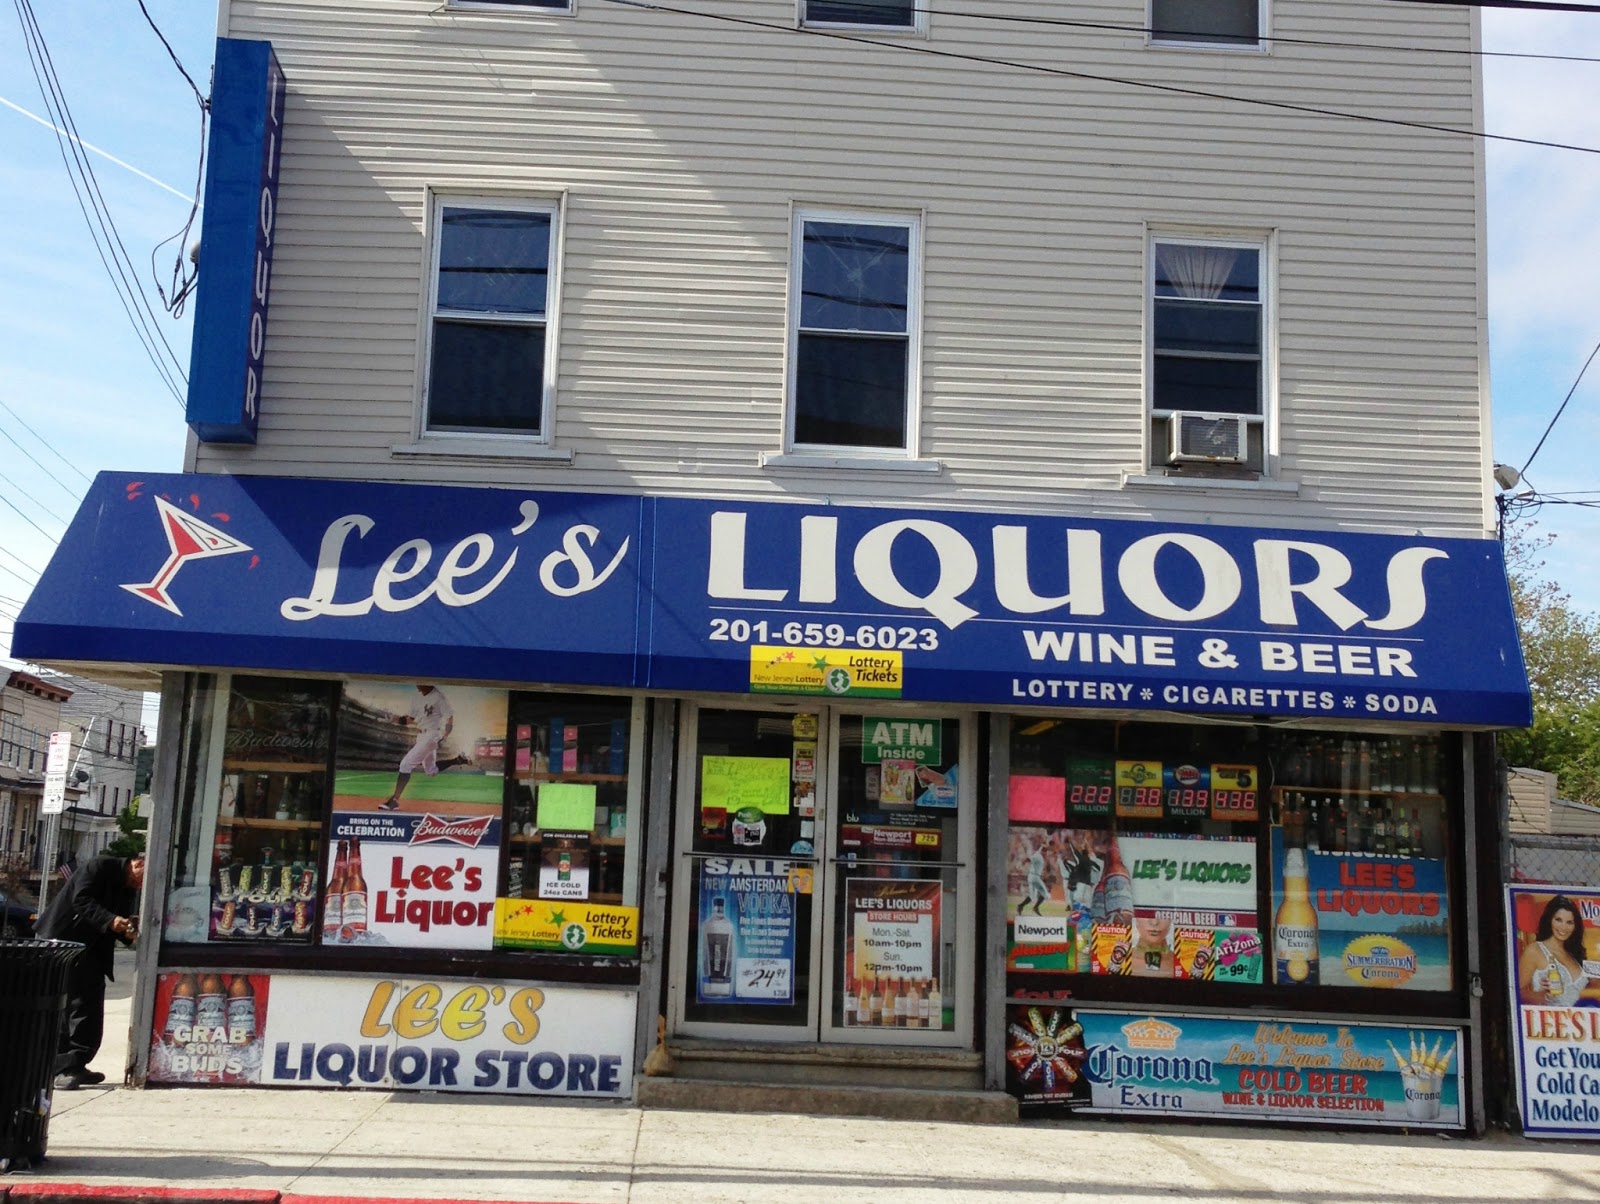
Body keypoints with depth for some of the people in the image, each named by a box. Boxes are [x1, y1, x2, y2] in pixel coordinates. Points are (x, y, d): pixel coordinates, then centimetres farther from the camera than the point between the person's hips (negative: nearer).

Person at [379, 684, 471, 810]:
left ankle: (394, 800, -15)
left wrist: (445, 735, -28)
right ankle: (457, 760, 33)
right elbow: (413, 718, 15)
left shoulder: (438, 697, -15)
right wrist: (404, 719, -8)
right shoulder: (417, 698, 7)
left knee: (406, 763, -16)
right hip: (421, 736, 9)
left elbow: (450, 717, -15)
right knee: (431, 771, 19)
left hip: (432, 735, -9)